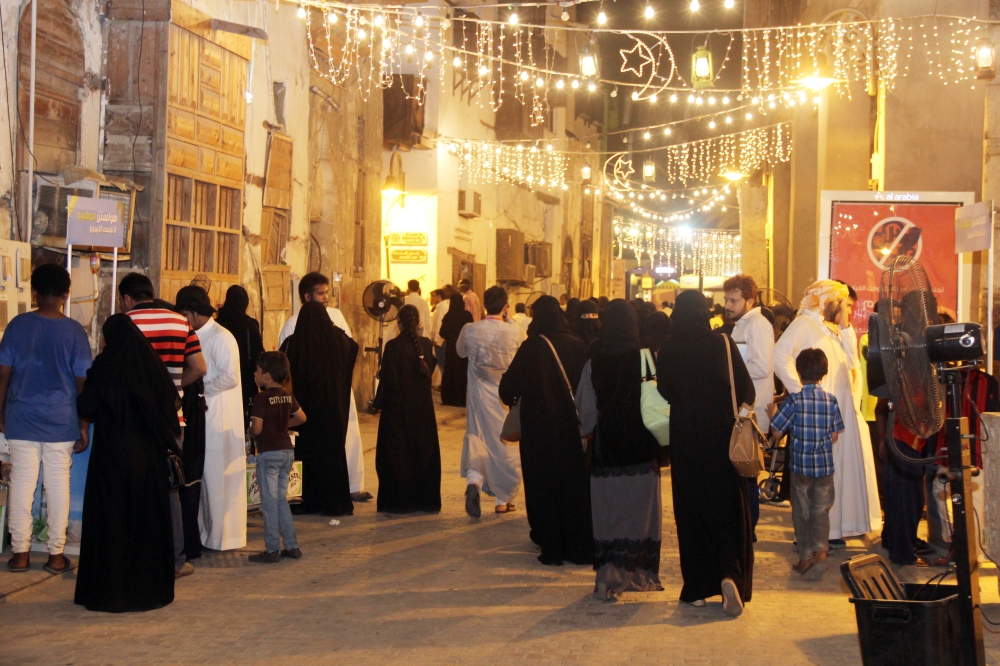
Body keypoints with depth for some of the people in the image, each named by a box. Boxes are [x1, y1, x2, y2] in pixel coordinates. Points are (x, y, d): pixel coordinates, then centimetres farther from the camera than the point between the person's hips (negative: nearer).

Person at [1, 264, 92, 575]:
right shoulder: (74, 331, -5)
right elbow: (82, 382, -3)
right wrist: (84, 426, 4)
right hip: (61, 422, 0)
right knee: (58, 486, 6)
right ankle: (56, 554, 10)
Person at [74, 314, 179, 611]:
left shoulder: (105, 365, -10)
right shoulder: (152, 363, 1)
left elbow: (86, 406, -10)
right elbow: (172, 401, 5)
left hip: (113, 453, -4)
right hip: (150, 454, 4)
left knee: (112, 517, 3)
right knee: (148, 515, 11)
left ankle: (109, 591, 5)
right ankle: (152, 586, 17)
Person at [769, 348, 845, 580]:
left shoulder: (794, 401, -12)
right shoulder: (831, 401, -3)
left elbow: (776, 433, -11)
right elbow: (834, 436, 3)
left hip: (800, 465, -2)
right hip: (825, 465, 2)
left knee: (802, 512, 10)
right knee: (821, 511, 9)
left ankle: (805, 558, 15)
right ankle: (821, 549, -8)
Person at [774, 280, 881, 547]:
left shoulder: (832, 329, 18)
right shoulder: (804, 324, -9)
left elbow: (849, 362, 8)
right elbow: (780, 356, -22)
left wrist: (844, 326, 5)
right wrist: (799, 390, -21)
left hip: (842, 409, 9)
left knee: (840, 467, 12)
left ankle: (834, 527, 21)